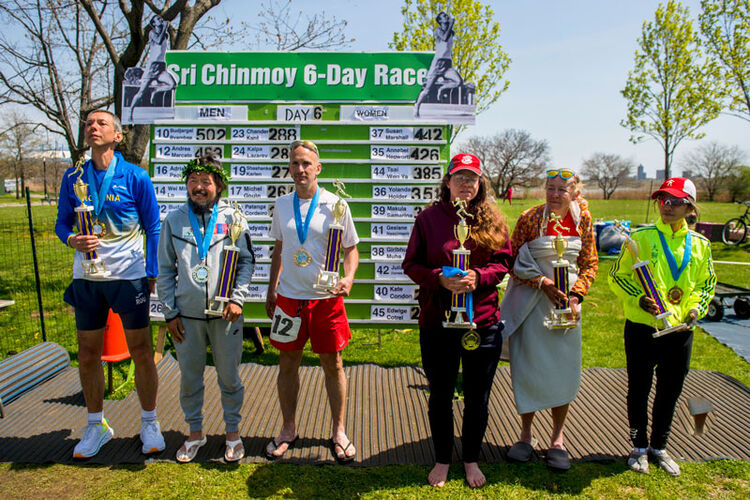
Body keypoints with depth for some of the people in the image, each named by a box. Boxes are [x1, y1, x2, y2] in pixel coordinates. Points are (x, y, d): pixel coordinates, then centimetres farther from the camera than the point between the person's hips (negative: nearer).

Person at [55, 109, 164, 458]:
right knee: (88, 355, 10)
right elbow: (62, 222, 12)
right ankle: (96, 425, 29)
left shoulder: (135, 177, -5)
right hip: (86, 276, 3)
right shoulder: (73, 178, 5)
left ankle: (149, 423, 22)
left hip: (129, 276, -3)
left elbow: (153, 228, 0)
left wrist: (152, 273, -4)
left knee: (141, 352, 4)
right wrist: (72, 240, -11)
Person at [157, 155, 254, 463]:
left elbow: (246, 261, 2)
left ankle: (233, 432, 27)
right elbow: (165, 270, 7)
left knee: (229, 376, 9)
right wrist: (170, 312, 3)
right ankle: (195, 432, 31)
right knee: (190, 377, 12)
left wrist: (237, 298, -9)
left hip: (225, 313, -1)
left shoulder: (232, 218, 1)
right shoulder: (174, 220, 5)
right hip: (187, 314, 2)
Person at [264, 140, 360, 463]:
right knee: (288, 363, 11)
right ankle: (288, 430, 29)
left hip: (326, 297, -3)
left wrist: (348, 278, -17)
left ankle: (339, 432, 24)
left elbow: (351, 249, 0)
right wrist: (271, 289, 14)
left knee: (333, 364, 7)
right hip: (289, 296, 3)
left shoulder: (335, 204, -5)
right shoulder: (282, 204, 6)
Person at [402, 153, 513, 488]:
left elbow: (503, 262, 3)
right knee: (440, 395, 13)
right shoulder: (429, 218, -1)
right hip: (437, 322, -1)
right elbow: (411, 264, -1)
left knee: (477, 397, 14)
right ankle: (442, 460, 33)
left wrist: (477, 276, -15)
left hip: (483, 321, 1)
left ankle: (471, 460, 36)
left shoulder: (491, 220, 3)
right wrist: (440, 279, -18)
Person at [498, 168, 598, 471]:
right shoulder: (530, 218, -8)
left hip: (567, 301, 2)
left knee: (564, 369, 6)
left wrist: (575, 294, -9)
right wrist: (544, 283, -19)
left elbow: (590, 264, 6)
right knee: (529, 366, 4)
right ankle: (526, 434, 23)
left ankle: (558, 437, 24)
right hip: (532, 303, -2)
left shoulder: (582, 219, 1)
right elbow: (514, 262, -7)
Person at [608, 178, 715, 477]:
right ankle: (639, 447, 28)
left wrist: (696, 309, -2)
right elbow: (617, 276, -4)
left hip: (679, 332, 3)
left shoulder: (700, 245, 5)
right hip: (642, 329, -3)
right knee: (639, 390, 9)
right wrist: (639, 299, -19)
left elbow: (707, 283, 15)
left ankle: (659, 447, 34)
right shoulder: (641, 238, -6)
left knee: (670, 393, 15)